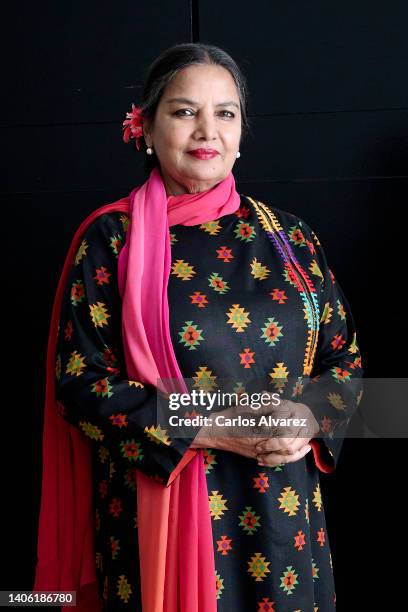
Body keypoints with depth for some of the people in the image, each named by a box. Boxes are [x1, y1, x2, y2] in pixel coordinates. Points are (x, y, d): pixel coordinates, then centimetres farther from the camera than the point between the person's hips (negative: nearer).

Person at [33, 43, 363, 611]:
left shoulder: (287, 235, 3)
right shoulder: (111, 238, -5)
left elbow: (344, 355, 7)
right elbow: (78, 381, -9)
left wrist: (311, 416, -14)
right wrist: (207, 428, -18)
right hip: (157, 510, -3)